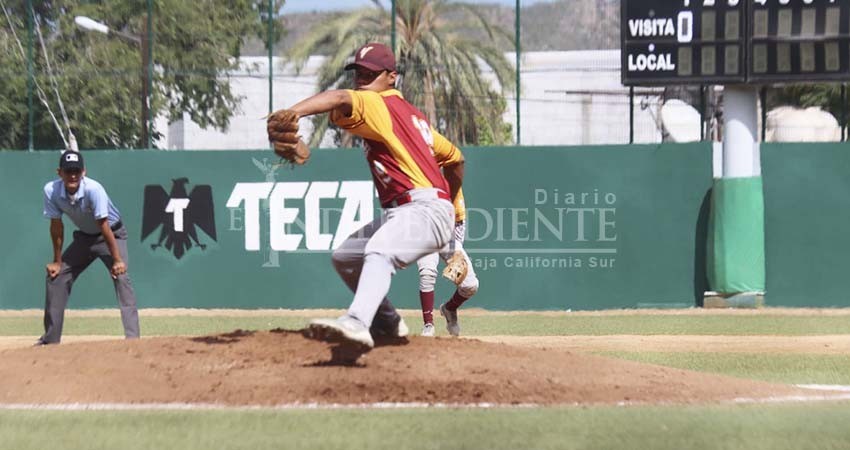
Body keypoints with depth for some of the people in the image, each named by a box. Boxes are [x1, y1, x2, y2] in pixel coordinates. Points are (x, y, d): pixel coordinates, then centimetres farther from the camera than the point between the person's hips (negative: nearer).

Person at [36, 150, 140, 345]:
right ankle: (50, 338, 13)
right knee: (56, 276, 3)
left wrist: (117, 260, -30)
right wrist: (57, 261, -4)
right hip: (84, 237, 5)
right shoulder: (51, 191, -20)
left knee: (120, 277, -24)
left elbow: (104, 226, -32)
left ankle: (132, 336, -30)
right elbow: (56, 226, -10)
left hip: (112, 233, -5)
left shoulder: (93, 189, -33)